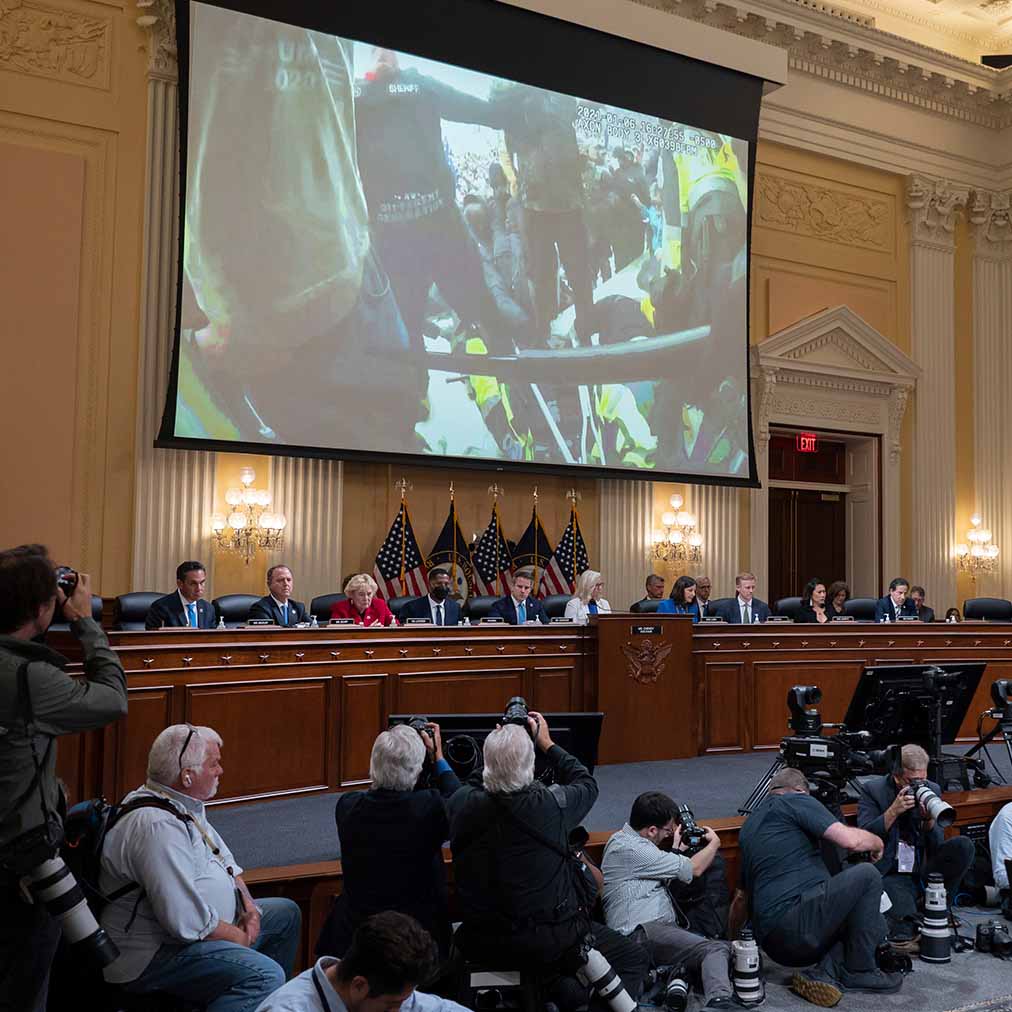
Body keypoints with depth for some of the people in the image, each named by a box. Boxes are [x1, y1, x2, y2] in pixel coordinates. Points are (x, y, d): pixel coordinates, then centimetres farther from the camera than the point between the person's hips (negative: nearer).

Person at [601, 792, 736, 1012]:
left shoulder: (625, 839, 23)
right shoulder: (630, 849, -10)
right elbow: (693, 869, -3)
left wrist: (676, 849, 31)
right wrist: (714, 843, 15)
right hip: (643, 932, -10)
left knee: (724, 946, -5)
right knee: (715, 950, -27)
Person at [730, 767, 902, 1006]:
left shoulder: (750, 825, 26)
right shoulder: (796, 801, 3)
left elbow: (741, 897, 31)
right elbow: (850, 840, -11)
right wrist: (877, 842, 11)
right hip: (797, 926, -9)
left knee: (875, 926, 23)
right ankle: (859, 971, 7)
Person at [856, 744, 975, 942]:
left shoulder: (932, 790, 5)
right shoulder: (872, 790, -6)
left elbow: (938, 847, 3)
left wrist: (929, 819, -18)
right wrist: (893, 811, -25)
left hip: (924, 871, 7)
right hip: (892, 876, -6)